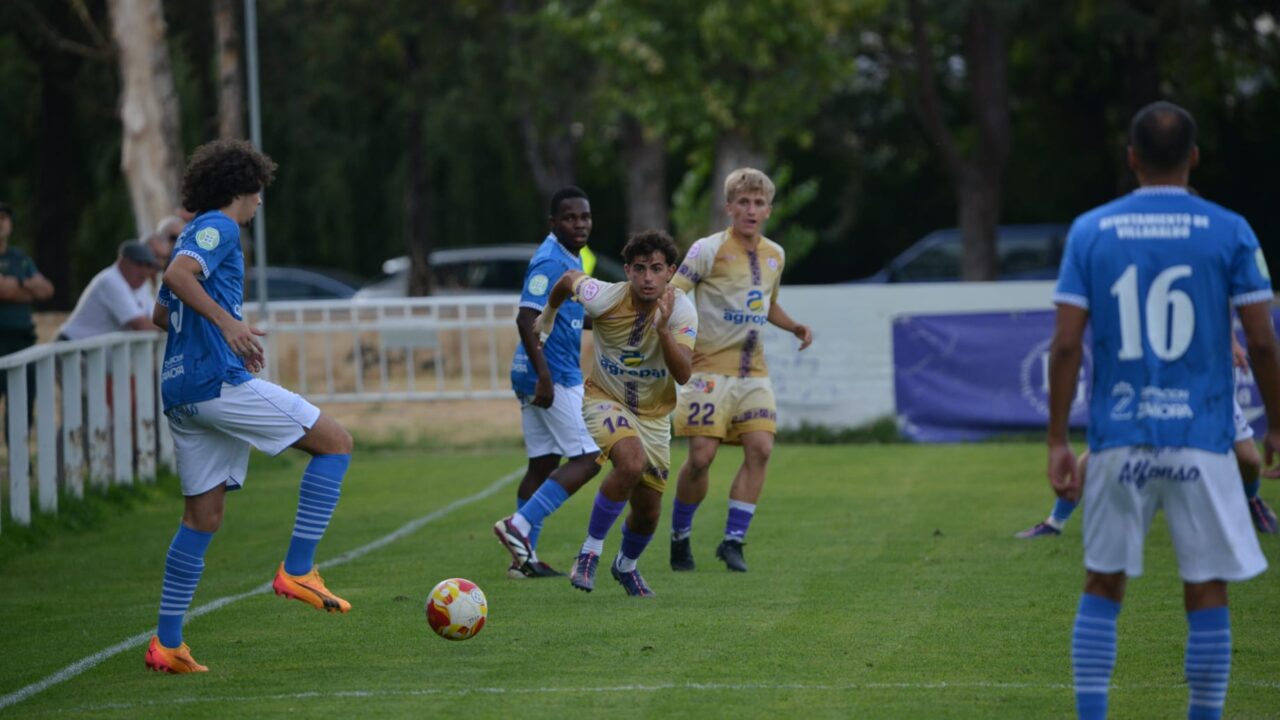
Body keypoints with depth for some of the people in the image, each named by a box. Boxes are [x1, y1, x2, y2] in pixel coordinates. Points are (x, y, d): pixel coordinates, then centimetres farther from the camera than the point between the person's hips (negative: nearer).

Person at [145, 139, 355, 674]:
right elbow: (178, 275, -23)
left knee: (203, 517, 11)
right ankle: (297, 570, -8)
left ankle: (167, 643, 7)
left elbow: (162, 313, 31)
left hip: (180, 390, 10)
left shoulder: (198, 232, 23)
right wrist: (226, 321, -28)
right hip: (219, 383, -10)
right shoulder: (218, 228, -4)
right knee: (335, 443, -3)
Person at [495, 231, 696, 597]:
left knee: (648, 511, 8)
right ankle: (589, 554, -20)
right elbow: (570, 279, 1)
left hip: (653, 413, 3)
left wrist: (663, 329, -44)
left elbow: (683, 374, -31)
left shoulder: (680, 311, -21)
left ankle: (626, 565, 42)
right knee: (632, 462, -34)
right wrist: (549, 314, 17)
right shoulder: (605, 298, -22)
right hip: (605, 399, -3)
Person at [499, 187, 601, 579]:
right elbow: (526, 318, -23)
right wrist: (544, 376, -27)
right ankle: (520, 524, -16)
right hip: (554, 376, -10)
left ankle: (524, 558, 12)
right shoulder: (551, 261, -15)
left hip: (552, 375, 10)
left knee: (543, 465, 10)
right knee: (587, 459, -11)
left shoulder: (571, 258, 16)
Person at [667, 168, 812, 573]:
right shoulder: (709, 250, -7)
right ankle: (679, 537, 11)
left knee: (760, 447, -11)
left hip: (753, 370, 5)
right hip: (710, 367, -5)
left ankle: (733, 540, -3)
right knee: (702, 455, -11)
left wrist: (795, 327, 11)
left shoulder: (774, 255, 12)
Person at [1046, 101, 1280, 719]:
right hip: (1201, 438, -2)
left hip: (1118, 439, 2)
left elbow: (1066, 345, -1)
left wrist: (1057, 442, 4)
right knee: (1206, 594, 4)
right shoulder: (1229, 232, -2)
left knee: (1102, 587, 12)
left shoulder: (1090, 232, 2)